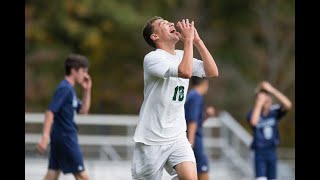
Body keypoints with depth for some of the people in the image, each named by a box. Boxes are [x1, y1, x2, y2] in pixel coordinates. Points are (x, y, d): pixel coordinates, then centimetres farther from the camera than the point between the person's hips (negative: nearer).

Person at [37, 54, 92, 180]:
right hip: (65, 137, -9)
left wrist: (87, 90, 11)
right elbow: (50, 112, -23)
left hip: (61, 137, 9)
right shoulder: (64, 88, -14)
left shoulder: (70, 89, 15)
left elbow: (83, 110, 23)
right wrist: (45, 137, -30)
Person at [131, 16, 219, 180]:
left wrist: (197, 41, -4)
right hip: (151, 140, -5)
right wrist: (188, 40, -21)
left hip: (177, 137, 5)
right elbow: (185, 72, -27)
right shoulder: (152, 58, -13)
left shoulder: (182, 56, 10)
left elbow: (212, 72, 0)